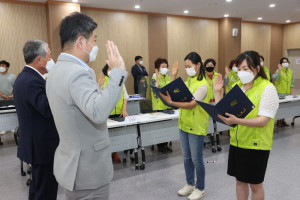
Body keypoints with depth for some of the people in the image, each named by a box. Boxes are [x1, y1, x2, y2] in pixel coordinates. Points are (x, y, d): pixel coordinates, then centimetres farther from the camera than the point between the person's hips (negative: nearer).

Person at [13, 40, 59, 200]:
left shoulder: (24, 77, 9)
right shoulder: (32, 81, -24)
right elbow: (50, 110, -32)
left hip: (34, 143, 11)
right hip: (43, 146, -11)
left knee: (38, 186, 25)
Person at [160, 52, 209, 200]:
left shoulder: (202, 85, -17)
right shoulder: (188, 81, 9)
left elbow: (191, 105, -26)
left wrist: (171, 102, -34)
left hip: (196, 127, -7)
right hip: (183, 125, 8)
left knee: (196, 160, 6)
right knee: (186, 157, 18)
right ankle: (190, 184, 36)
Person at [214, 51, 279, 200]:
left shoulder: (267, 88, -13)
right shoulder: (237, 86, 6)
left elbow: (263, 121, -21)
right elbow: (224, 110, 8)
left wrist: (236, 121, -35)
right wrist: (218, 92, -4)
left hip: (256, 144, -6)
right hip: (236, 142, 6)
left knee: (255, 184, 11)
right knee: (240, 180, 18)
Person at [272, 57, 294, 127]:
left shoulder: (290, 71, 12)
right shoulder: (279, 71, -7)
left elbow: (292, 82, 17)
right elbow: (275, 78, -26)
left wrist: (291, 91, 12)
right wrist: (279, 69, -28)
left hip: (287, 92, 6)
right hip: (280, 92, -6)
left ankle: (283, 120, 19)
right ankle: (278, 121, 3)